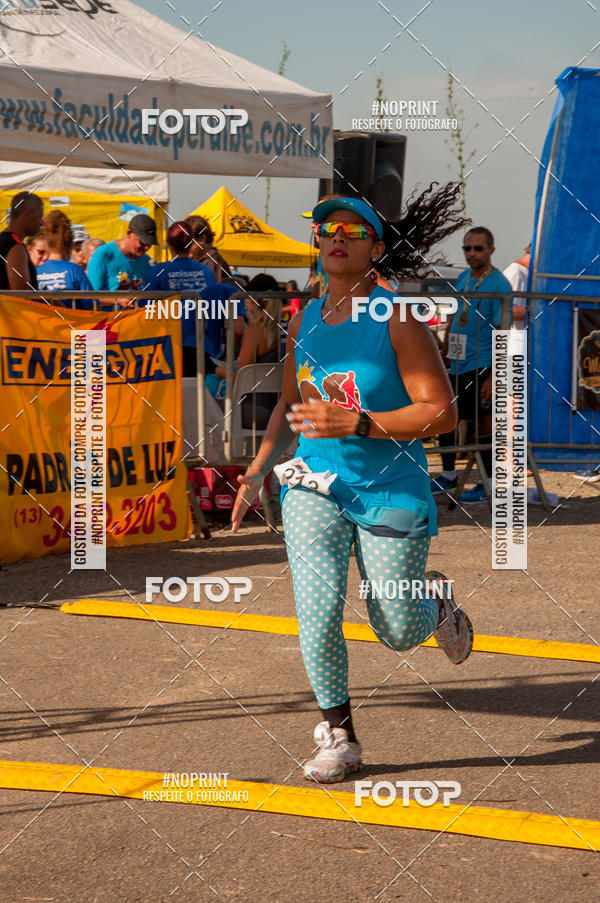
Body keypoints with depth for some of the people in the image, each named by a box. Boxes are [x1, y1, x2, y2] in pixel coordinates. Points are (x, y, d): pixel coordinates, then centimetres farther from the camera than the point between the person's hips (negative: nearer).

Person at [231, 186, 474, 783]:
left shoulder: (396, 320, -12)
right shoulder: (304, 320, 5)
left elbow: (441, 412, -17)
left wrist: (354, 424, -25)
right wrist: (258, 470, 9)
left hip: (391, 491, -3)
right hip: (315, 485, 3)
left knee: (398, 632, 6)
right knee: (319, 615, -12)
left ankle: (439, 610, 42)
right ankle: (338, 738, 7)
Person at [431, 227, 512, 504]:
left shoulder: (499, 286, -12)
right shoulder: (462, 278, 11)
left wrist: (493, 377, -19)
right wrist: (441, 359, 21)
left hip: (481, 365, -8)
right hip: (457, 365, 8)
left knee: (484, 423, -1)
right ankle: (448, 476, 26)